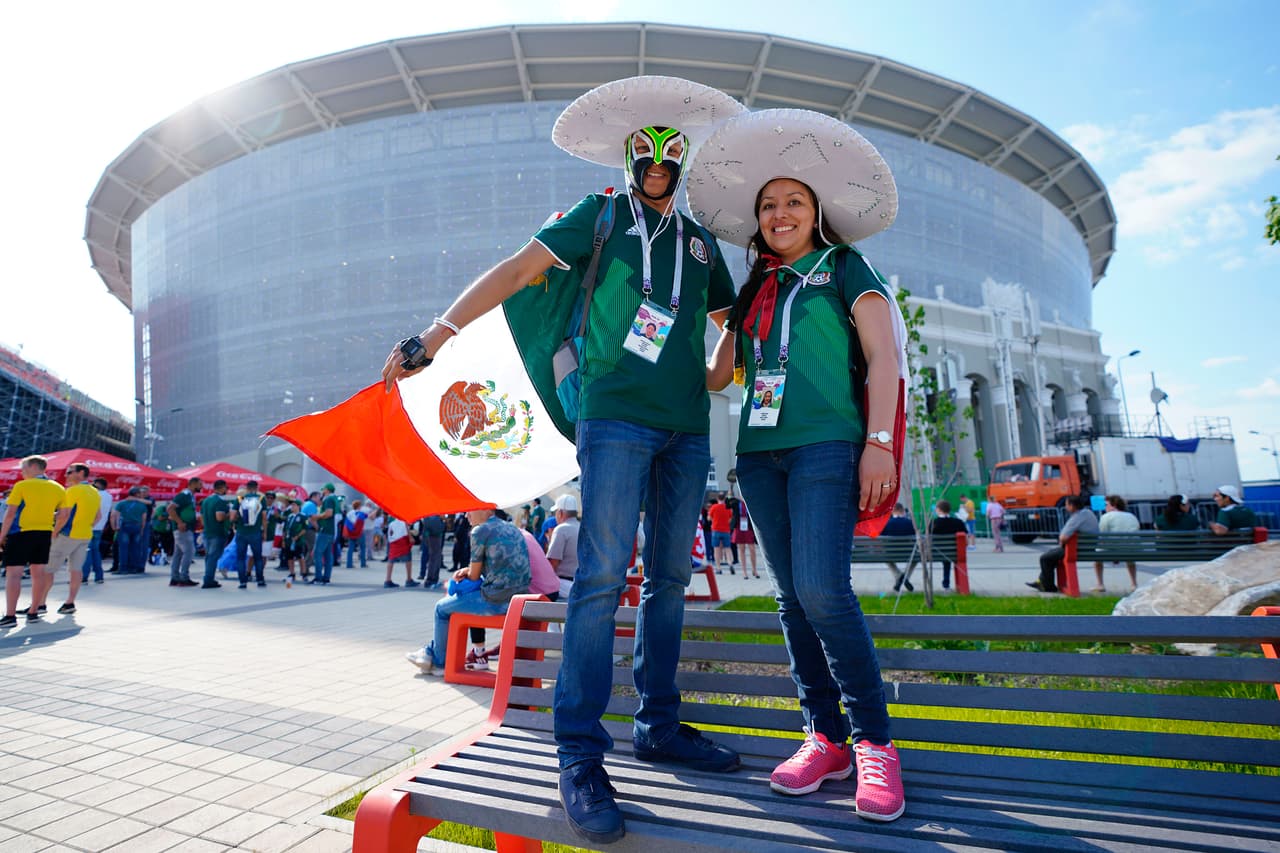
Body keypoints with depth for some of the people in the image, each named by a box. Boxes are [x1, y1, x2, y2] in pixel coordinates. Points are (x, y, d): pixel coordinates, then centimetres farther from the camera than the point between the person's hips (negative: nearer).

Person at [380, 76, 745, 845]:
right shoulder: (601, 216, 10)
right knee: (604, 574, -11)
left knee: (670, 578, 8)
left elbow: (734, 327, 29)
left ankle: (660, 725, 20)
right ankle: (582, 755, -2)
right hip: (618, 416, -5)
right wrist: (430, 340, -6)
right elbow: (516, 272, 2)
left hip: (688, 429, 5)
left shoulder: (702, 242, 21)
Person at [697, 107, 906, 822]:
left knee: (823, 590, -17)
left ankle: (875, 743, 1)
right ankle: (826, 739, 15)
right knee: (793, 597, 4)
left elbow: (883, 357, -1)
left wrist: (878, 441, -12)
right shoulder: (754, 289, 22)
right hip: (760, 450, 5)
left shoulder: (844, 267, 9)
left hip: (826, 442, -5)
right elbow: (718, 374, 23)